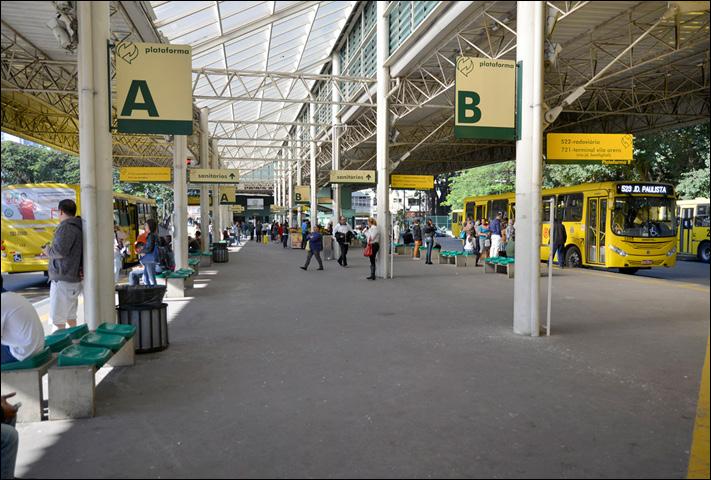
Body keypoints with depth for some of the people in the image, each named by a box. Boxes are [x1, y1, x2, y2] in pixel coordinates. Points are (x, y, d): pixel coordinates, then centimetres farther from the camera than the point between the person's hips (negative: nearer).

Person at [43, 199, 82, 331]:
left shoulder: (66, 227, -16)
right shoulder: (77, 227, 14)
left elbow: (60, 251, -26)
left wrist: (48, 251, -7)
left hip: (63, 280, -10)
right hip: (74, 279, 10)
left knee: (58, 320, -4)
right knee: (70, 317, 19)